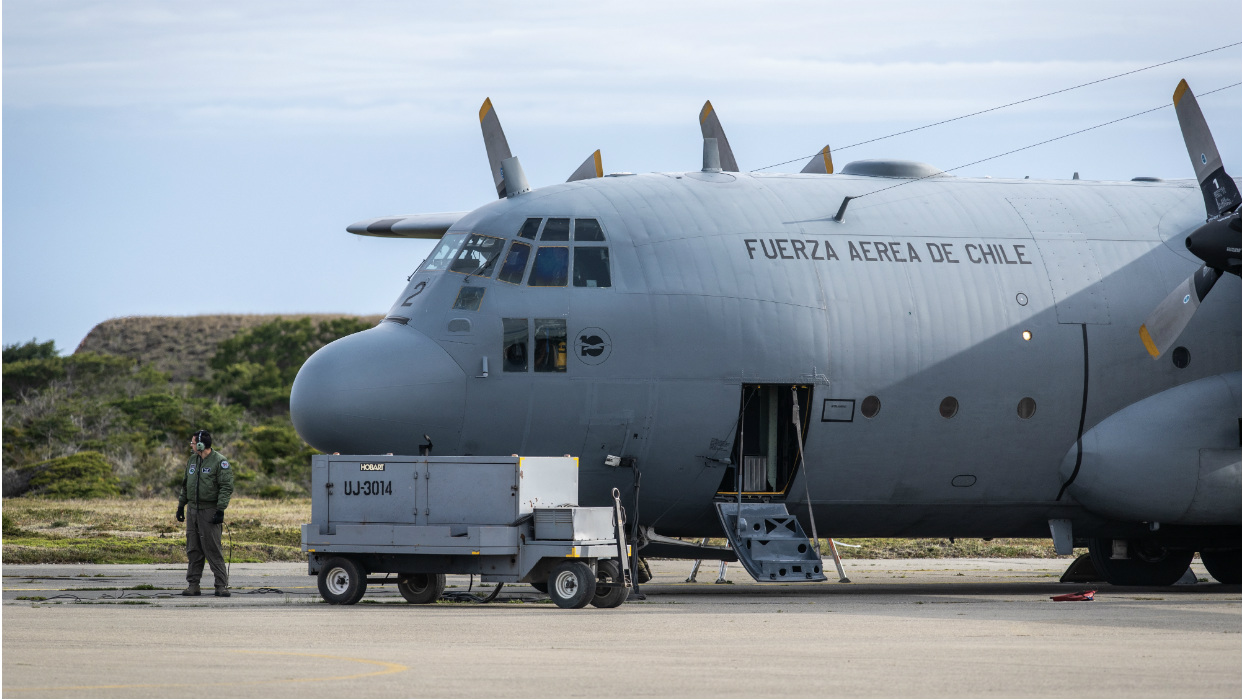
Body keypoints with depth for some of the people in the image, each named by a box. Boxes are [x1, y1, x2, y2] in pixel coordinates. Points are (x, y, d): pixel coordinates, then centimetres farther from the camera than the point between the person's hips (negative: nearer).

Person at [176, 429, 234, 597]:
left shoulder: (220, 462, -8)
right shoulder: (192, 460, 14)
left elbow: (226, 487, -13)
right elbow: (185, 485, 24)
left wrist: (220, 510, -19)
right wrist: (181, 506, 22)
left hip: (210, 512, -7)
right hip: (193, 511, 7)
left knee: (213, 550, -8)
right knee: (193, 550, 6)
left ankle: (221, 586, -5)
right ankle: (193, 585, 10)